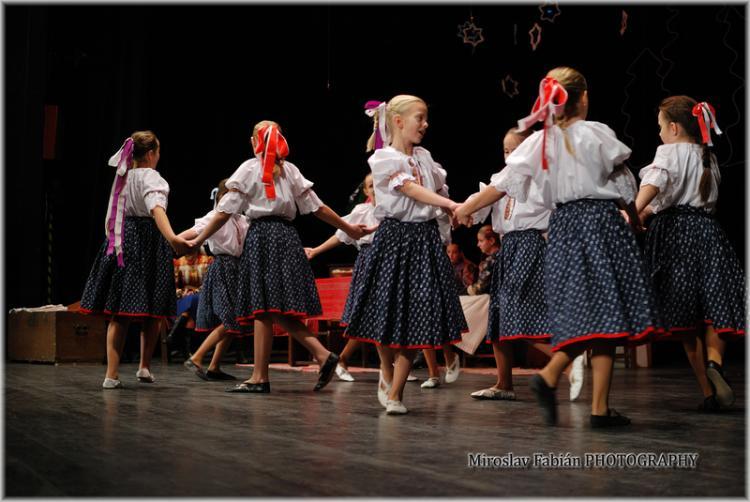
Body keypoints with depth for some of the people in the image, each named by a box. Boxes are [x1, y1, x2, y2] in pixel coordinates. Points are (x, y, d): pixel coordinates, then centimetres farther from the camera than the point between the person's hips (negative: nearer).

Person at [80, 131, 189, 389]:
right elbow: (157, 207, -28)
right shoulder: (151, 177, -8)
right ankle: (145, 367, 10)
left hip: (121, 241, 7)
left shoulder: (122, 176, 13)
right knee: (153, 311, 8)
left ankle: (112, 374, -1)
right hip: (147, 241, -6)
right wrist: (171, 237, -43)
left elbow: (112, 215, 20)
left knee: (119, 313, 4)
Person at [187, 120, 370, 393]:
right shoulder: (290, 170, 14)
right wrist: (349, 229, 21)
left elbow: (225, 211, -5)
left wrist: (198, 240, 0)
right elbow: (317, 207, 11)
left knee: (262, 309, -6)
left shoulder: (249, 168, 1)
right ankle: (323, 355, -3)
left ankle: (260, 377, -4)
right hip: (288, 236, 6)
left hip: (261, 235, -5)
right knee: (281, 311, 9)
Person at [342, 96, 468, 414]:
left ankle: (395, 392, 8)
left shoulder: (424, 157, 13)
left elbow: (440, 189, 21)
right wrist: (451, 204, -30)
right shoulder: (382, 158, -6)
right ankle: (386, 375, 30)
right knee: (386, 314, 3)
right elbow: (412, 190, -18)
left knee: (417, 318, -1)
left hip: (426, 239, 5)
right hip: (395, 237, -5)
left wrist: (451, 212, 0)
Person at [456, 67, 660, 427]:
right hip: (601, 222, -4)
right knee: (605, 315, -3)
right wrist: (635, 218, 19)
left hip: (563, 226, 4)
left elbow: (503, 184, 3)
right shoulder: (597, 134, -2)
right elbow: (622, 185, 3)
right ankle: (599, 408, -4)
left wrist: (465, 209, 15)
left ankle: (549, 376, -10)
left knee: (581, 313, 12)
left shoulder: (538, 142, 5)